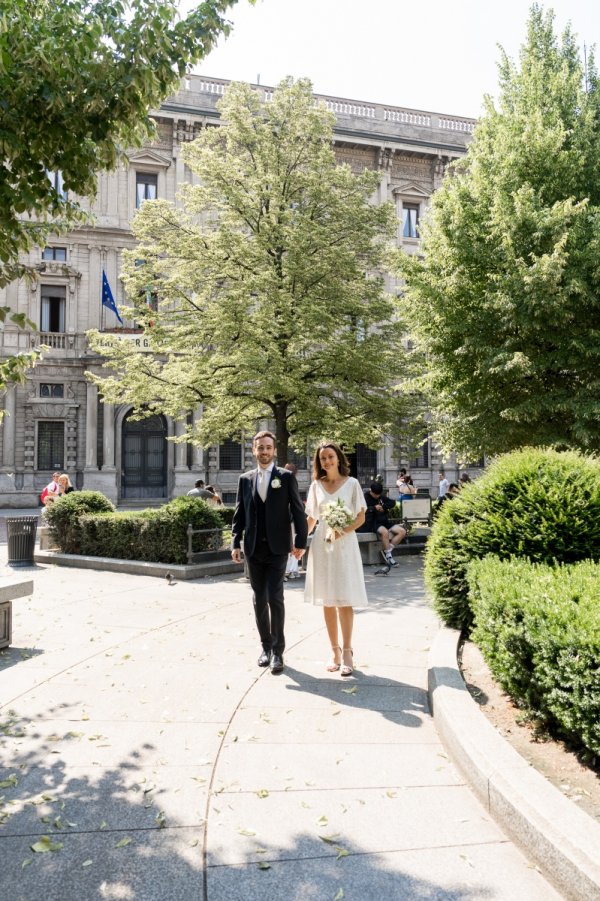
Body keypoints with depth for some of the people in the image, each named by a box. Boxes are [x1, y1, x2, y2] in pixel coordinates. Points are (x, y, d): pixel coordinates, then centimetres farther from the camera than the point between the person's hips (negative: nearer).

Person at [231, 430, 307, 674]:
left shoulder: (286, 477, 0)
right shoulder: (245, 479, 8)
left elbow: (298, 511, -2)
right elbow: (239, 514, 8)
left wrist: (300, 542, -7)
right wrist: (236, 543, 1)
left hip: (278, 547, -3)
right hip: (253, 549, 3)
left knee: (275, 598, -7)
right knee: (259, 600, 9)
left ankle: (278, 651, 4)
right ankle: (266, 646, 22)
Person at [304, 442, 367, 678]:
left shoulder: (351, 483, 1)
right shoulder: (316, 485, 8)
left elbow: (361, 517, 0)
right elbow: (311, 519, 14)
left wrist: (344, 530, -16)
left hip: (345, 545, -3)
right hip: (321, 546, 3)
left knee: (344, 601, -5)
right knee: (327, 602, 4)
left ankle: (347, 652, 2)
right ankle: (335, 652, 11)